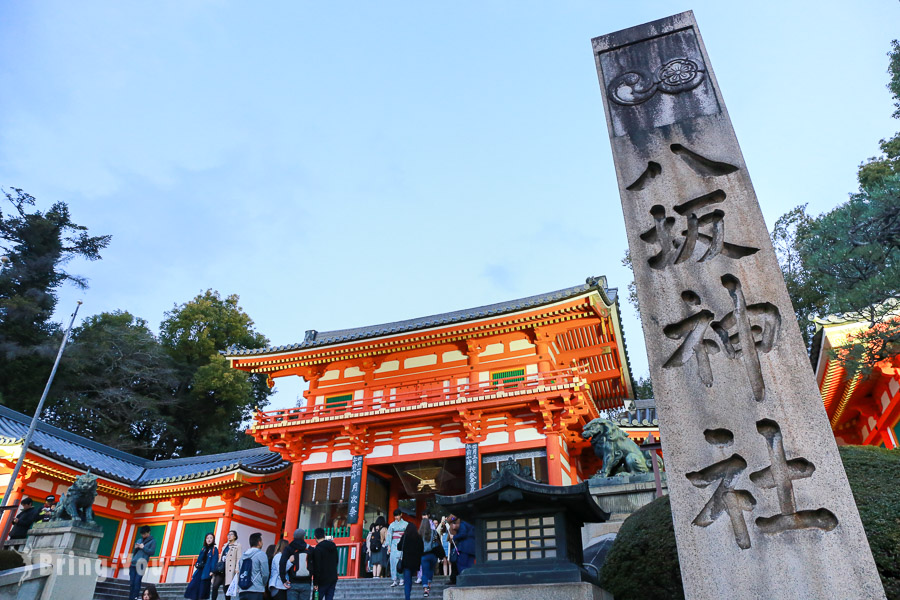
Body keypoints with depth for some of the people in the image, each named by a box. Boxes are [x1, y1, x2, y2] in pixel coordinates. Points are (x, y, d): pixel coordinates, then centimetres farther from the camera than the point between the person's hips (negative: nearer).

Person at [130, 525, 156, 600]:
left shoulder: (152, 541, 4)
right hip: (133, 563, 5)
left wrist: (143, 547, -8)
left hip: (141, 564, -5)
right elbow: (133, 552, 23)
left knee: (137, 581, -13)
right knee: (132, 582, 4)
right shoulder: (139, 540, 19)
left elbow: (152, 552, -4)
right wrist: (135, 548, 2)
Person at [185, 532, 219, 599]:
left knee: (203, 588, -4)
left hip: (206, 572, -5)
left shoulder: (214, 550, -2)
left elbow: (214, 561, -9)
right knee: (192, 586, -4)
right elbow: (199, 559, 15)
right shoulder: (203, 549, 14)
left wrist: (212, 572, -17)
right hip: (199, 571, 5)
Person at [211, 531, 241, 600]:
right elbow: (221, 557, 21)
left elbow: (238, 558, -7)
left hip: (229, 570, -6)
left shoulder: (237, 545, 2)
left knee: (227, 588, -3)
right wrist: (217, 567, 13)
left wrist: (237, 568, -19)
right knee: (215, 586, -6)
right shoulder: (225, 545, 22)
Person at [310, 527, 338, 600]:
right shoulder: (333, 546, 7)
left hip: (323, 580, -6)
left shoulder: (317, 549, -14)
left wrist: (315, 583, -10)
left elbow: (317, 568, -15)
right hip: (333, 578, 6)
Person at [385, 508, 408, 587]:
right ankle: (394, 580, -7)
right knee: (394, 561, -7)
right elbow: (389, 535, 8)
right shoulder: (392, 525, 10)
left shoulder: (406, 524, 6)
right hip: (394, 544, 1)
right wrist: (389, 546, 1)